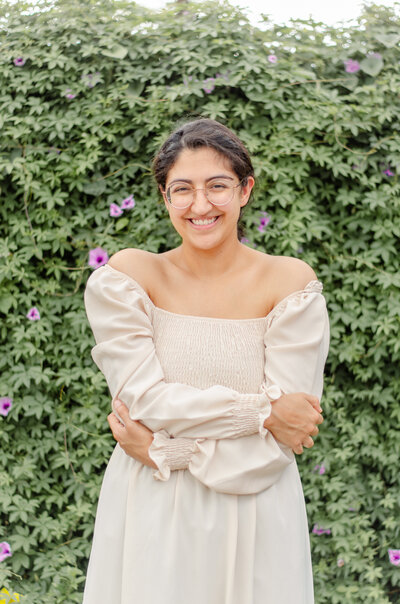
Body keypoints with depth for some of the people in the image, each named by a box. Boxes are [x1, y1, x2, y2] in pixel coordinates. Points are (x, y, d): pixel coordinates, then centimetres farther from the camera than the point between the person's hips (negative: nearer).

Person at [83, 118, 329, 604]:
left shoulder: (290, 282, -6)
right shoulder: (128, 276, -5)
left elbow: (285, 436, -11)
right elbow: (144, 398, -13)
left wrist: (165, 450, -15)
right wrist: (260, 410, -16)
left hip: (256, 516, 0)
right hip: (151, 515, 0)